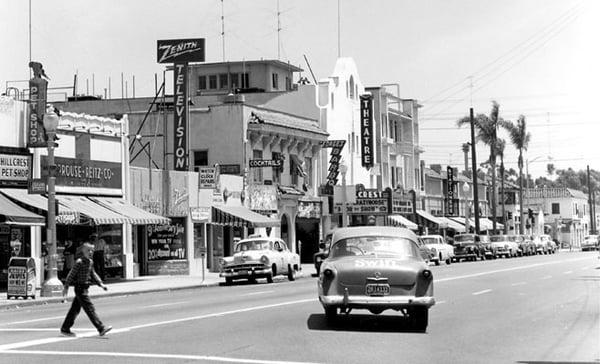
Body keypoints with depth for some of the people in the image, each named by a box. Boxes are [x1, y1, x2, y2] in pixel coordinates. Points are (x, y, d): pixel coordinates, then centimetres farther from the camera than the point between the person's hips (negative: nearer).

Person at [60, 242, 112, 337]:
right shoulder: (79, 262, -15)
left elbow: (93, 274, 21)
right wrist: (66, 287, -10)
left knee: (75, 309, 14)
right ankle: (101, 328, -14)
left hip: (85, 288, 9)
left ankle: (65, 329, 23)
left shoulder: (90, 262, 10)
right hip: (80, 288, -9)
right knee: (90, 308, -10)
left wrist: (101, 284, 13)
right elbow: (71, 275, -12)